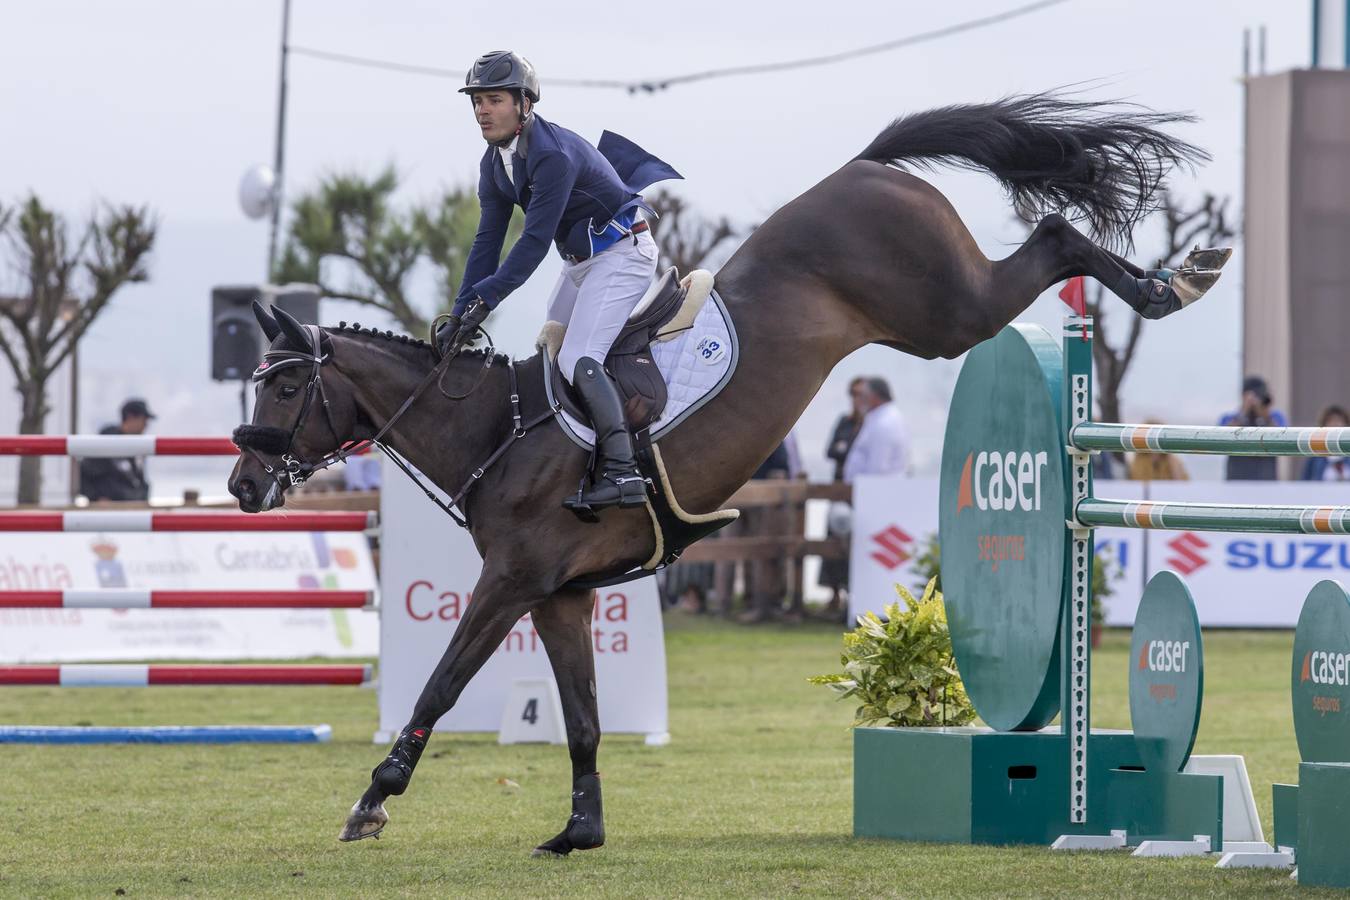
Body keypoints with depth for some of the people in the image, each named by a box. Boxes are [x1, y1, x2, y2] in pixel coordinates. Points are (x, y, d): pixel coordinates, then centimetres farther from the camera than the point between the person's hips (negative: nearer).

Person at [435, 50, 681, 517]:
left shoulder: (553, 155, -28)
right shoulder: (495, 162, 1)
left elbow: (535, 240, -30)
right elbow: (488, 240, 1)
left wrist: (484, 299, -31)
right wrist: (460, 313, -7)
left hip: (622, 253, -10)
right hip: (580, 260, 10)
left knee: (578, 361, -22)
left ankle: (623, 474, -28)